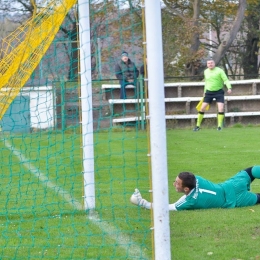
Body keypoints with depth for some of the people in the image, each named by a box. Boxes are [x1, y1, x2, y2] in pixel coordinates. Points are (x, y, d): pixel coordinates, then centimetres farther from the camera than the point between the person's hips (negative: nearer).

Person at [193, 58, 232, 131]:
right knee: (202, 108, -2)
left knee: (221, 108, -18)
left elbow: (226, 80, -18)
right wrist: (205, 92, 23)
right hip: (209, 92, 4)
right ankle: (198, 126, 9)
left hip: (219, 92, -4)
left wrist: (229, 88, -34)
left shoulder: (219, 71, -10)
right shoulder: (206, 71, 6)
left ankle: (219, 126, -6)